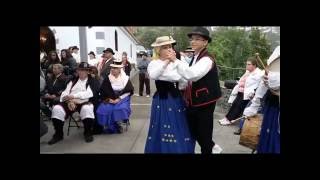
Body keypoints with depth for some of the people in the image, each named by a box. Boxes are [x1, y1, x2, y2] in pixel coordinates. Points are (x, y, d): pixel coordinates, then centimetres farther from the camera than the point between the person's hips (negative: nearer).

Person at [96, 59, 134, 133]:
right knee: (103, 109, -24)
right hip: (109, 100, 2)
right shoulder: (107, 79, 4)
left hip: (122, 99, -1)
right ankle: (108, 126, -3)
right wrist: (108, 99, -14)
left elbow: (129, 91, -6)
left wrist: (119, 99, -14)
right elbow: (102, 91, 0)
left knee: (121, 108, -31)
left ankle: (119, 124, -7)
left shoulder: (126, 79, 0)